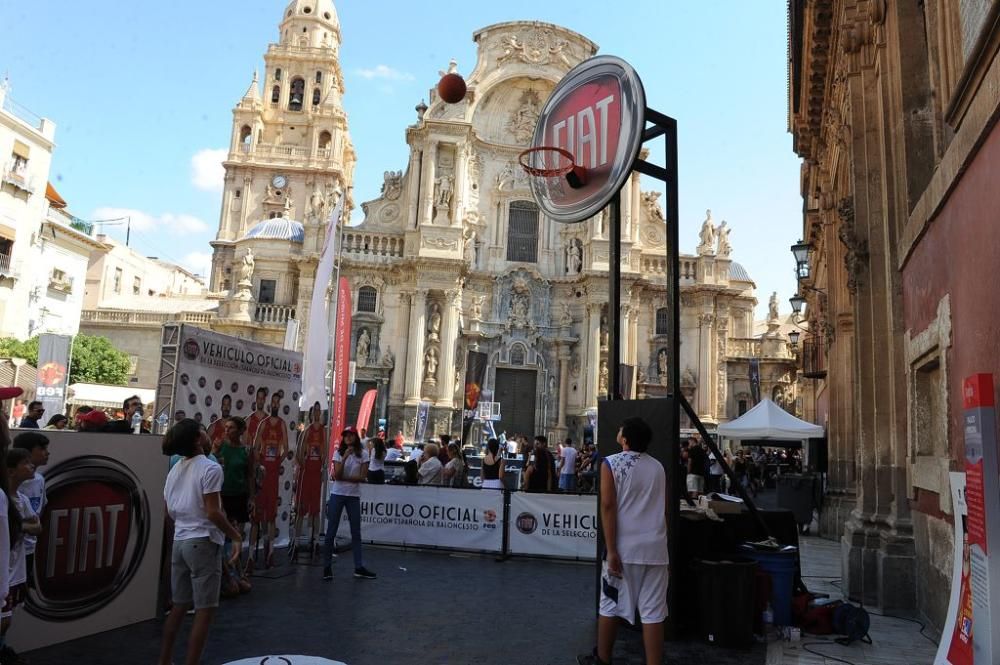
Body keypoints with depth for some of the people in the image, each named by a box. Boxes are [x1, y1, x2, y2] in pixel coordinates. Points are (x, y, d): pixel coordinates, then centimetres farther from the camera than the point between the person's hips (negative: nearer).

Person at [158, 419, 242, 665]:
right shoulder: (210, 468, -15)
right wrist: (236, 537, -10)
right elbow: (213, 512, -19)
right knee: (205, 610, 0)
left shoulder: (175, 469, 10)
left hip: (180, 541, 8)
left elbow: (170, 510, 14)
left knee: (179, 605, 19)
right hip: (203, 542, -8)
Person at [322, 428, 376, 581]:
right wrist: (345, 457, -22)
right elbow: (336, 475, -13)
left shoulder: (363, 454, -1)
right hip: (337, 494, -1)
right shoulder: (338, 453, -1)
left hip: (354, 496, 1)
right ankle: (327, 566, 10)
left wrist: (342, 477, -13)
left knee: (356, 532, 6)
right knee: (331, 532, 1)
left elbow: (362, 476, -7)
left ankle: (359, 567, 12)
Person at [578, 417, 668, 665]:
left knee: (610, 605, 12)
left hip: (624, 546, -3)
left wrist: (611, 550, -12)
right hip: (655, 547, 3)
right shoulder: (658, 467, 9)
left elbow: (608, 506, -12)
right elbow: (663, 510, 14)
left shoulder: (611, 463, -5)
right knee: (653, 612, 3)